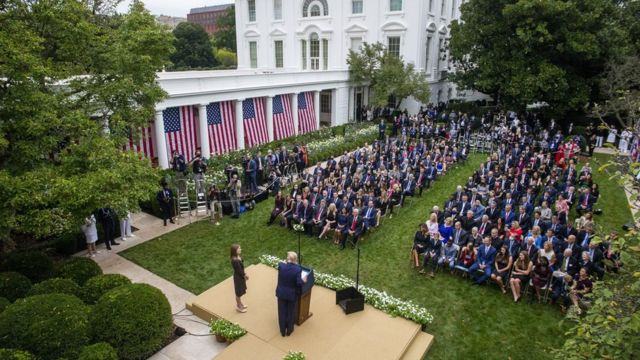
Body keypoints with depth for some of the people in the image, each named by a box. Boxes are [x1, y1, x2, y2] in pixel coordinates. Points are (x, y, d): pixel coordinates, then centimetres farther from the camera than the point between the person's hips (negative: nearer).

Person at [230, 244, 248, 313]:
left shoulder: (239, 256, -6)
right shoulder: (235, 261, -34)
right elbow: (239, 270, -25)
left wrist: (244, 274, 4)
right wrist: (244, 275, -11)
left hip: (241, 276, 9)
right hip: (238, 277, -9)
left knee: (241, 291, 26)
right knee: (239, 292, 11)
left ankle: (240, 304, 46)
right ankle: (238, 307, 31)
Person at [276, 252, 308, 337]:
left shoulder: (281, 266, -16)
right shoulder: (298, 269, -21)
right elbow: (299, 283, -21)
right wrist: (303, 280, 0)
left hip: (281, 293, 1)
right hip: (292, 294, -1)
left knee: (282, 312, 17)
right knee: (290, 312, 19)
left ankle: (282, 331, 33)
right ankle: (289, 331, 35)